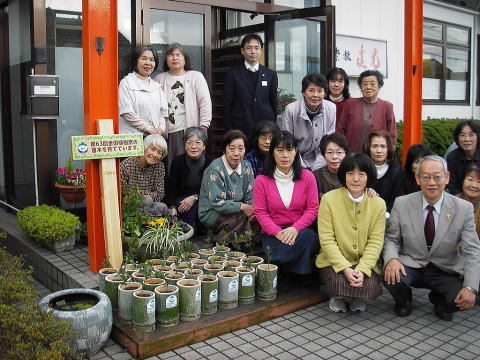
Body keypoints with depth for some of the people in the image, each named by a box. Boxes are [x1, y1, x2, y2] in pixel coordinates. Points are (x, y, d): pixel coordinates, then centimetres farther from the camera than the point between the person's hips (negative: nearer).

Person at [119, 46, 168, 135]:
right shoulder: (126, 82, 2)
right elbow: (127, 113, -7)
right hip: (133, 135, -4)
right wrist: (149, 129, -9)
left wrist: (161, 129, -3)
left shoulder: (157, 86, 20)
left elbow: (163, 112, 15)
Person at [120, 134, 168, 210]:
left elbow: (160, 193, -2)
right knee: (147, 200, -30)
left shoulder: (160, 167, 0)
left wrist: (144, 194, -22)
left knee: (162, 207, -25)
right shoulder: (127, 165, -13)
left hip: (147, 204, 4)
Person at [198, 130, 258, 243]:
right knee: (243, 217, -30)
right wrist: (241, 207, -30)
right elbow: (216, 203, -21)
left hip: (236, 211, 6)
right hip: (211, 214, -6)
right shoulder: (215, 169, -16)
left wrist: (253, 208, -21)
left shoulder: (246, 166, 4)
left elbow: (250, 196, 2)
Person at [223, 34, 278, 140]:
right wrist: (229, 131, -3)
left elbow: (274, 103, 14)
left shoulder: (271, 75, 10)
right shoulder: (232, 74, 5)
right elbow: (227, 104, 3)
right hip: (240, 129, -1)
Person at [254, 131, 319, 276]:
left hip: (301, 230, 1)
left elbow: (313, 208, 1)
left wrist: (295, 228, -16)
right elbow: (260, 212, -1)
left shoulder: (307, 176, 4)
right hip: (272, 233, -1)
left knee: (308, 237, -34)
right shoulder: (261, 180, 1)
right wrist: (277, 232, -18)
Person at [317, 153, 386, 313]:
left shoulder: (378, 203, -1)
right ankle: (338, 297, 9)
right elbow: (327, 240, -11)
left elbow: (375, 242, -4)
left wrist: (362, 269, -20)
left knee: (369, 286, -27)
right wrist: (345, 268, -21)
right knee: (341, 283, -30)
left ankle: (357, 299, 12)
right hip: (334, 261, -2)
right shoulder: (329, 199, -8)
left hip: (365, 262, 2)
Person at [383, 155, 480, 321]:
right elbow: (391, 239, -1)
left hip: (445, 272, 1)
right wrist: (392, 259, -25)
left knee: (462, 300, -27)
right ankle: (403, 301, 9)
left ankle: (438, 300, 14)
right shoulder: (402, 204, -7)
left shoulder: (464, 208, -8)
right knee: (391, 277, -31)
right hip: (410, 267, 0)